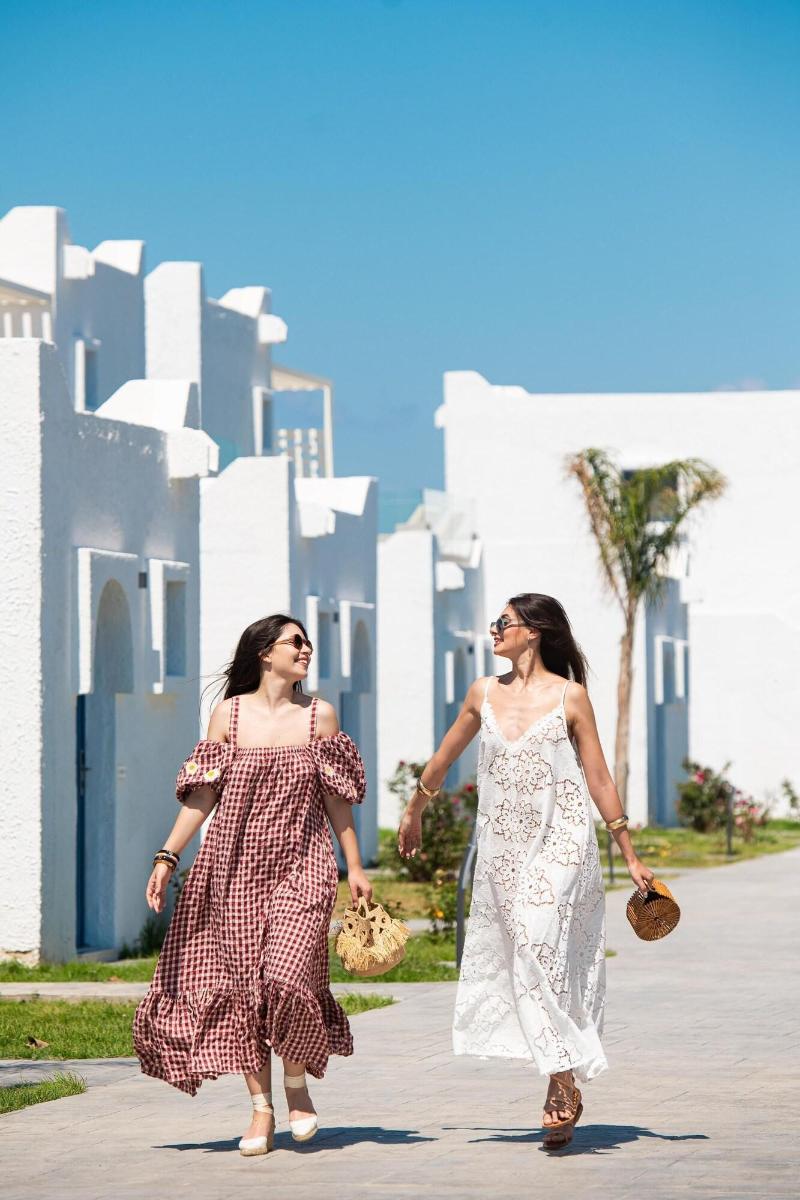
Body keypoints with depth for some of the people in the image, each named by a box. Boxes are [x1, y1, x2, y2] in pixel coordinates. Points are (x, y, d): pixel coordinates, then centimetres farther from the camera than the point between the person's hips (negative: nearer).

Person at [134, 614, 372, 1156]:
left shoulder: (318, 716, 5)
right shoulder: (229, 714, 3)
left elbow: (337, 799, 9)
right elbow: (203, 794, 5)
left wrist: (355, 867, 7)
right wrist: (168, 856, -2)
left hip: (300, 867, -1)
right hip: (236, 870, 1)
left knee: (287, 973, -18)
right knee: (243, 984, 1)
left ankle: (297, 1080, 7)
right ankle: (262, 1109, 10)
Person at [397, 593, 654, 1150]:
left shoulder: (569, 696, -2)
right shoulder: (484, 693, 9)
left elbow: (599, 779, 1)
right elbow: (445, 757, 24)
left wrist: (631, 857, 1)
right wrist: (414, 813, 35)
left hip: (560, 843, -4)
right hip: (503, 848, 4)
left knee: (538, 947, -18)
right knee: (522, 959, 1)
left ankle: (563, 1085, -14)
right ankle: (565, 1087, 7)